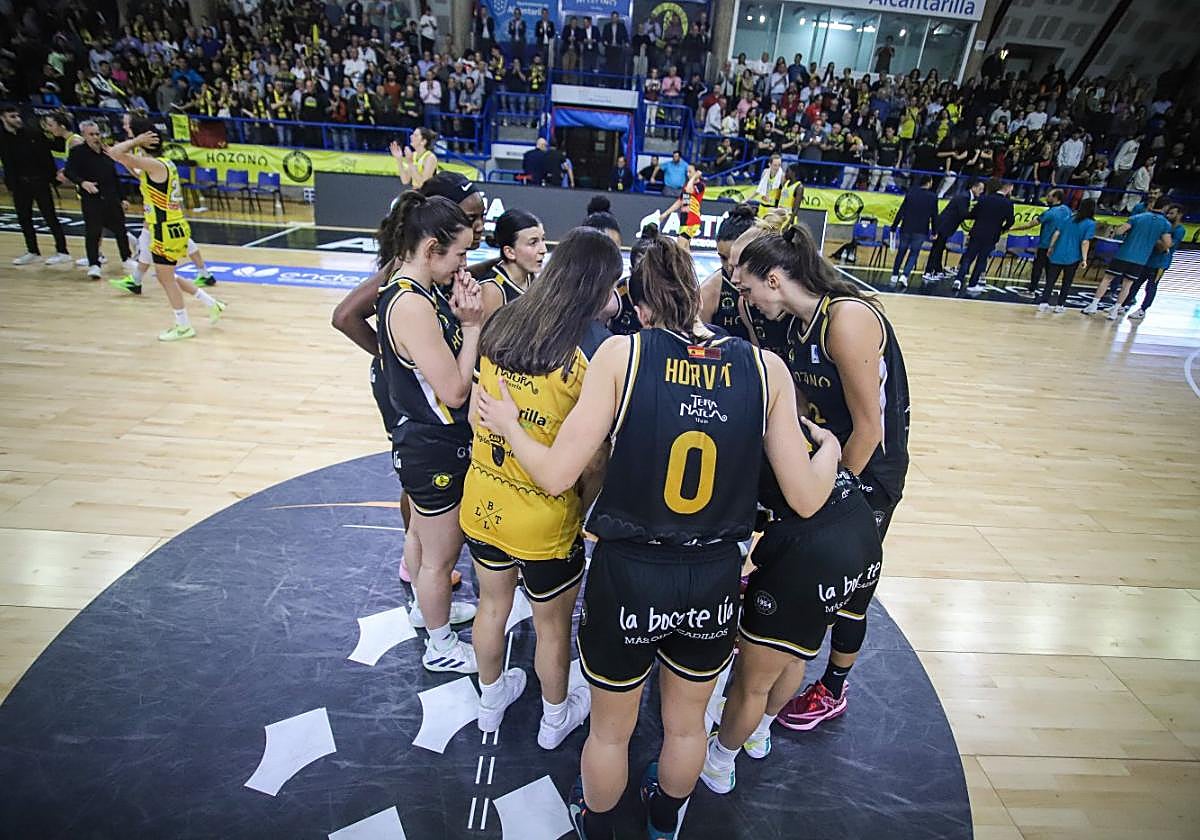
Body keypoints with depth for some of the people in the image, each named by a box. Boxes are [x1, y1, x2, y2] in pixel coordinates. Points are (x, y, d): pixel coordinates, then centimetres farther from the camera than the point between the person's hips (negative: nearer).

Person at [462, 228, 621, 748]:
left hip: (483, 498, 6)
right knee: (552, 626, 21)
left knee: (492, 606, 28)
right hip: (544, 516, -5)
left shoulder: (501, 321, -5)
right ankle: (555, 718, 48)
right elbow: (594, 454, -18)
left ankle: (490, 699, 54)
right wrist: (585, 508, -3)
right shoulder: (595, 345, -22)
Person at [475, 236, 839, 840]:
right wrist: (830, 447, 16)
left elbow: (556, 475, -15)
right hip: (715, 581, 3)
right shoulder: (766, 366, -9)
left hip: (627, 577, -2)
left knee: (610, 730, 27)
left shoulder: (622, 353, -15)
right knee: (687, 725, 32)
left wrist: (507, 425, 4)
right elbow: (806, 498, -6)